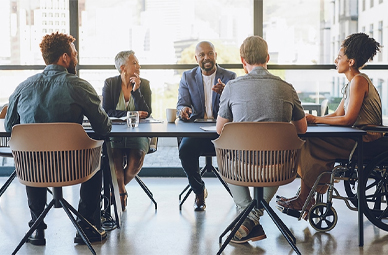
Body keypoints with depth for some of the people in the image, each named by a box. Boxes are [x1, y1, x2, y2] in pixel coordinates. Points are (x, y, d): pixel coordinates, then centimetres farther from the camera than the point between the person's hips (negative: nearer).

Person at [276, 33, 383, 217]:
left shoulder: (359, 81, -15)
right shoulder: (353, 82, 17)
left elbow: (348, 119, -20)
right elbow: (338, 114, 14)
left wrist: (315, 119, -13)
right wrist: (312, 119, 2)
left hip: (365, 142, -10)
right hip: (357, 138, 10)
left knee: (312, 145, -14)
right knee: (310, 142, 2)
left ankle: (304, 200, -4)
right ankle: (305, 198, 1)